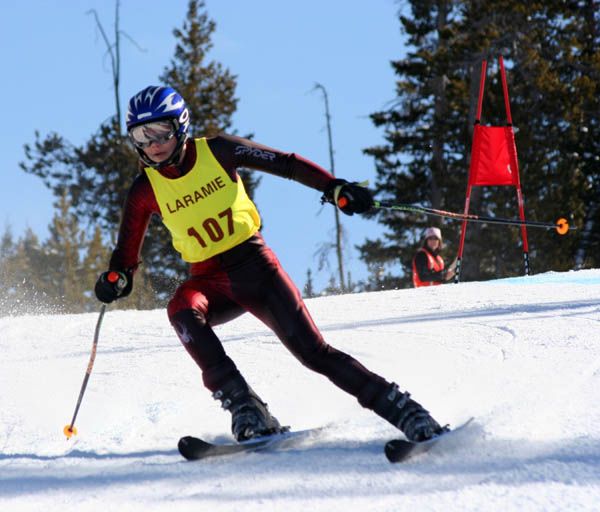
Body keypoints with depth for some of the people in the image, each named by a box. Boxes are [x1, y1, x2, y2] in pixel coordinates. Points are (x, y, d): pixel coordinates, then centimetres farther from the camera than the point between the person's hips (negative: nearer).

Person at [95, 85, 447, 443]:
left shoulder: (217, 151, -7)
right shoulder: (146, 190, -3)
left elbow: (286, 164, 0)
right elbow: (128, 253, 4)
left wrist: (335, 188, -10)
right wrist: (116, 279, -18)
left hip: (255, 264, -2)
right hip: (209, 280, 2)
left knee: (313, 351, -13)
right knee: (182, 312, -33)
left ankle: (405, 411, -7)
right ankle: (245, 409, -33)